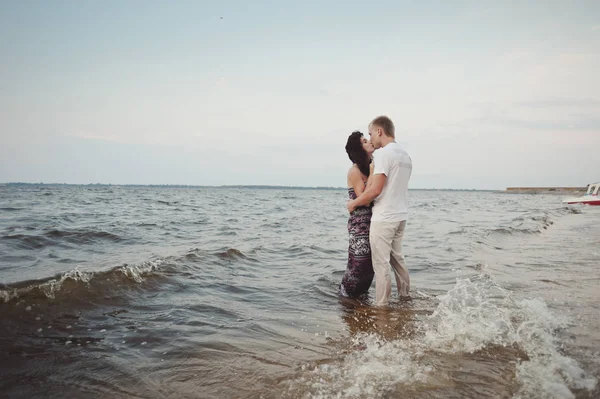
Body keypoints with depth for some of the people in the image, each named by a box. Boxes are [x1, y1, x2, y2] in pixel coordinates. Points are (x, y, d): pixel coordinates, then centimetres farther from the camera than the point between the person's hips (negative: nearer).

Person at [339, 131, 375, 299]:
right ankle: (346, 295, 18)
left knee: (370, 262, 14)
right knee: (359, 262, -1)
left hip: (372, 221, 8)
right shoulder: (354, 171, -13)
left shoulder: (369, 168, 10)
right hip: (359, 223, -8)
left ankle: (360, 294, 31)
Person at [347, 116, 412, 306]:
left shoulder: (383, 153, -16)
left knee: (381, 263, -1)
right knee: (397, 258, 20)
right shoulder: (405, 155, 11)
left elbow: (375, 190, -21)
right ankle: (405, 297, 29)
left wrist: (353, 203, -8)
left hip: (383, 218, -9)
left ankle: (381, 305, 6)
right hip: (400, 215, 9)